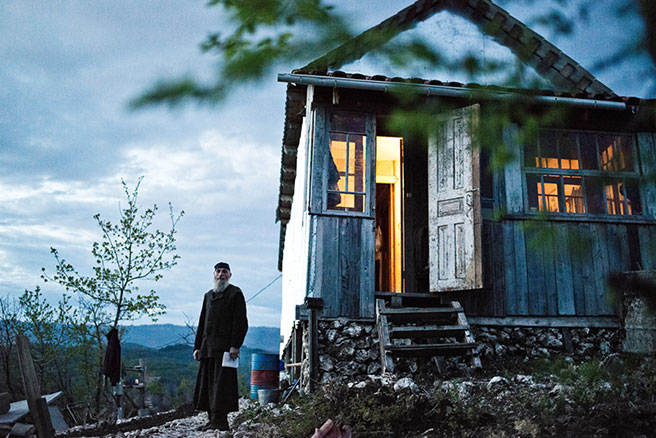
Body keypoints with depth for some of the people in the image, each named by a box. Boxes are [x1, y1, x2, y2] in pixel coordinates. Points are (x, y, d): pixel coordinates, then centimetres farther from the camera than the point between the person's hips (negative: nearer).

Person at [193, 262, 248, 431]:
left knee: (221, 382, -8)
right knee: (207, 382, 7)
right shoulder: (208, 296, 20)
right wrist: (197, 346, 14)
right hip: (208, 347, 7)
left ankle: (221, 421, -4)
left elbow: (240, 322, -8)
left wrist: (235, 346, -16)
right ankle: (213, 420, 14)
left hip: (225, 346, -7)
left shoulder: (235, 294, -1)